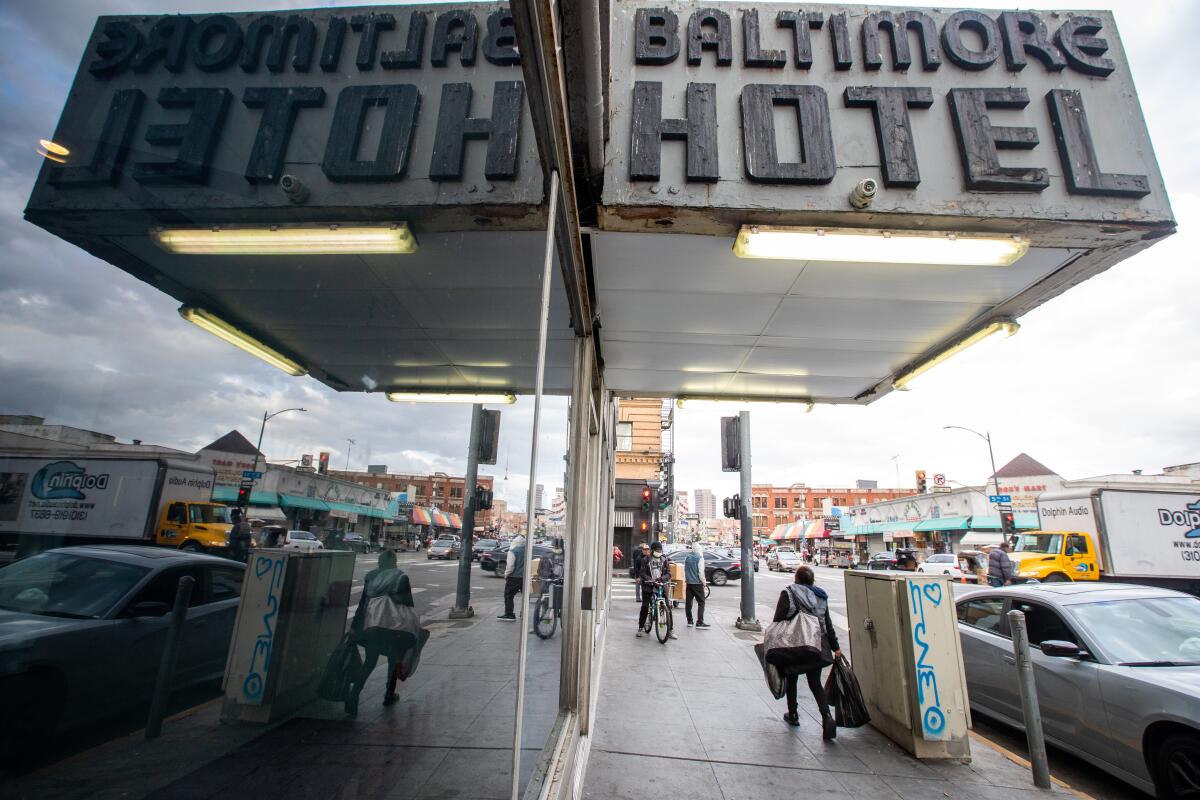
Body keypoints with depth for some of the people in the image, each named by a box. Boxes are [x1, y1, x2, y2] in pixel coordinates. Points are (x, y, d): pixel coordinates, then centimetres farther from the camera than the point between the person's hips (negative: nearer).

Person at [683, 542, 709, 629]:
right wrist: (704, 582, -3)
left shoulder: (687, 557, 8)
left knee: (688, 602, 10)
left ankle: (689, 621, 15)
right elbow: (701, 572, -14)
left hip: (689, 583, 6)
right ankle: (699, 622, -7)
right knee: (701, 602, -1)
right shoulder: (700, 558, -12)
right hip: (697, 583, -6)